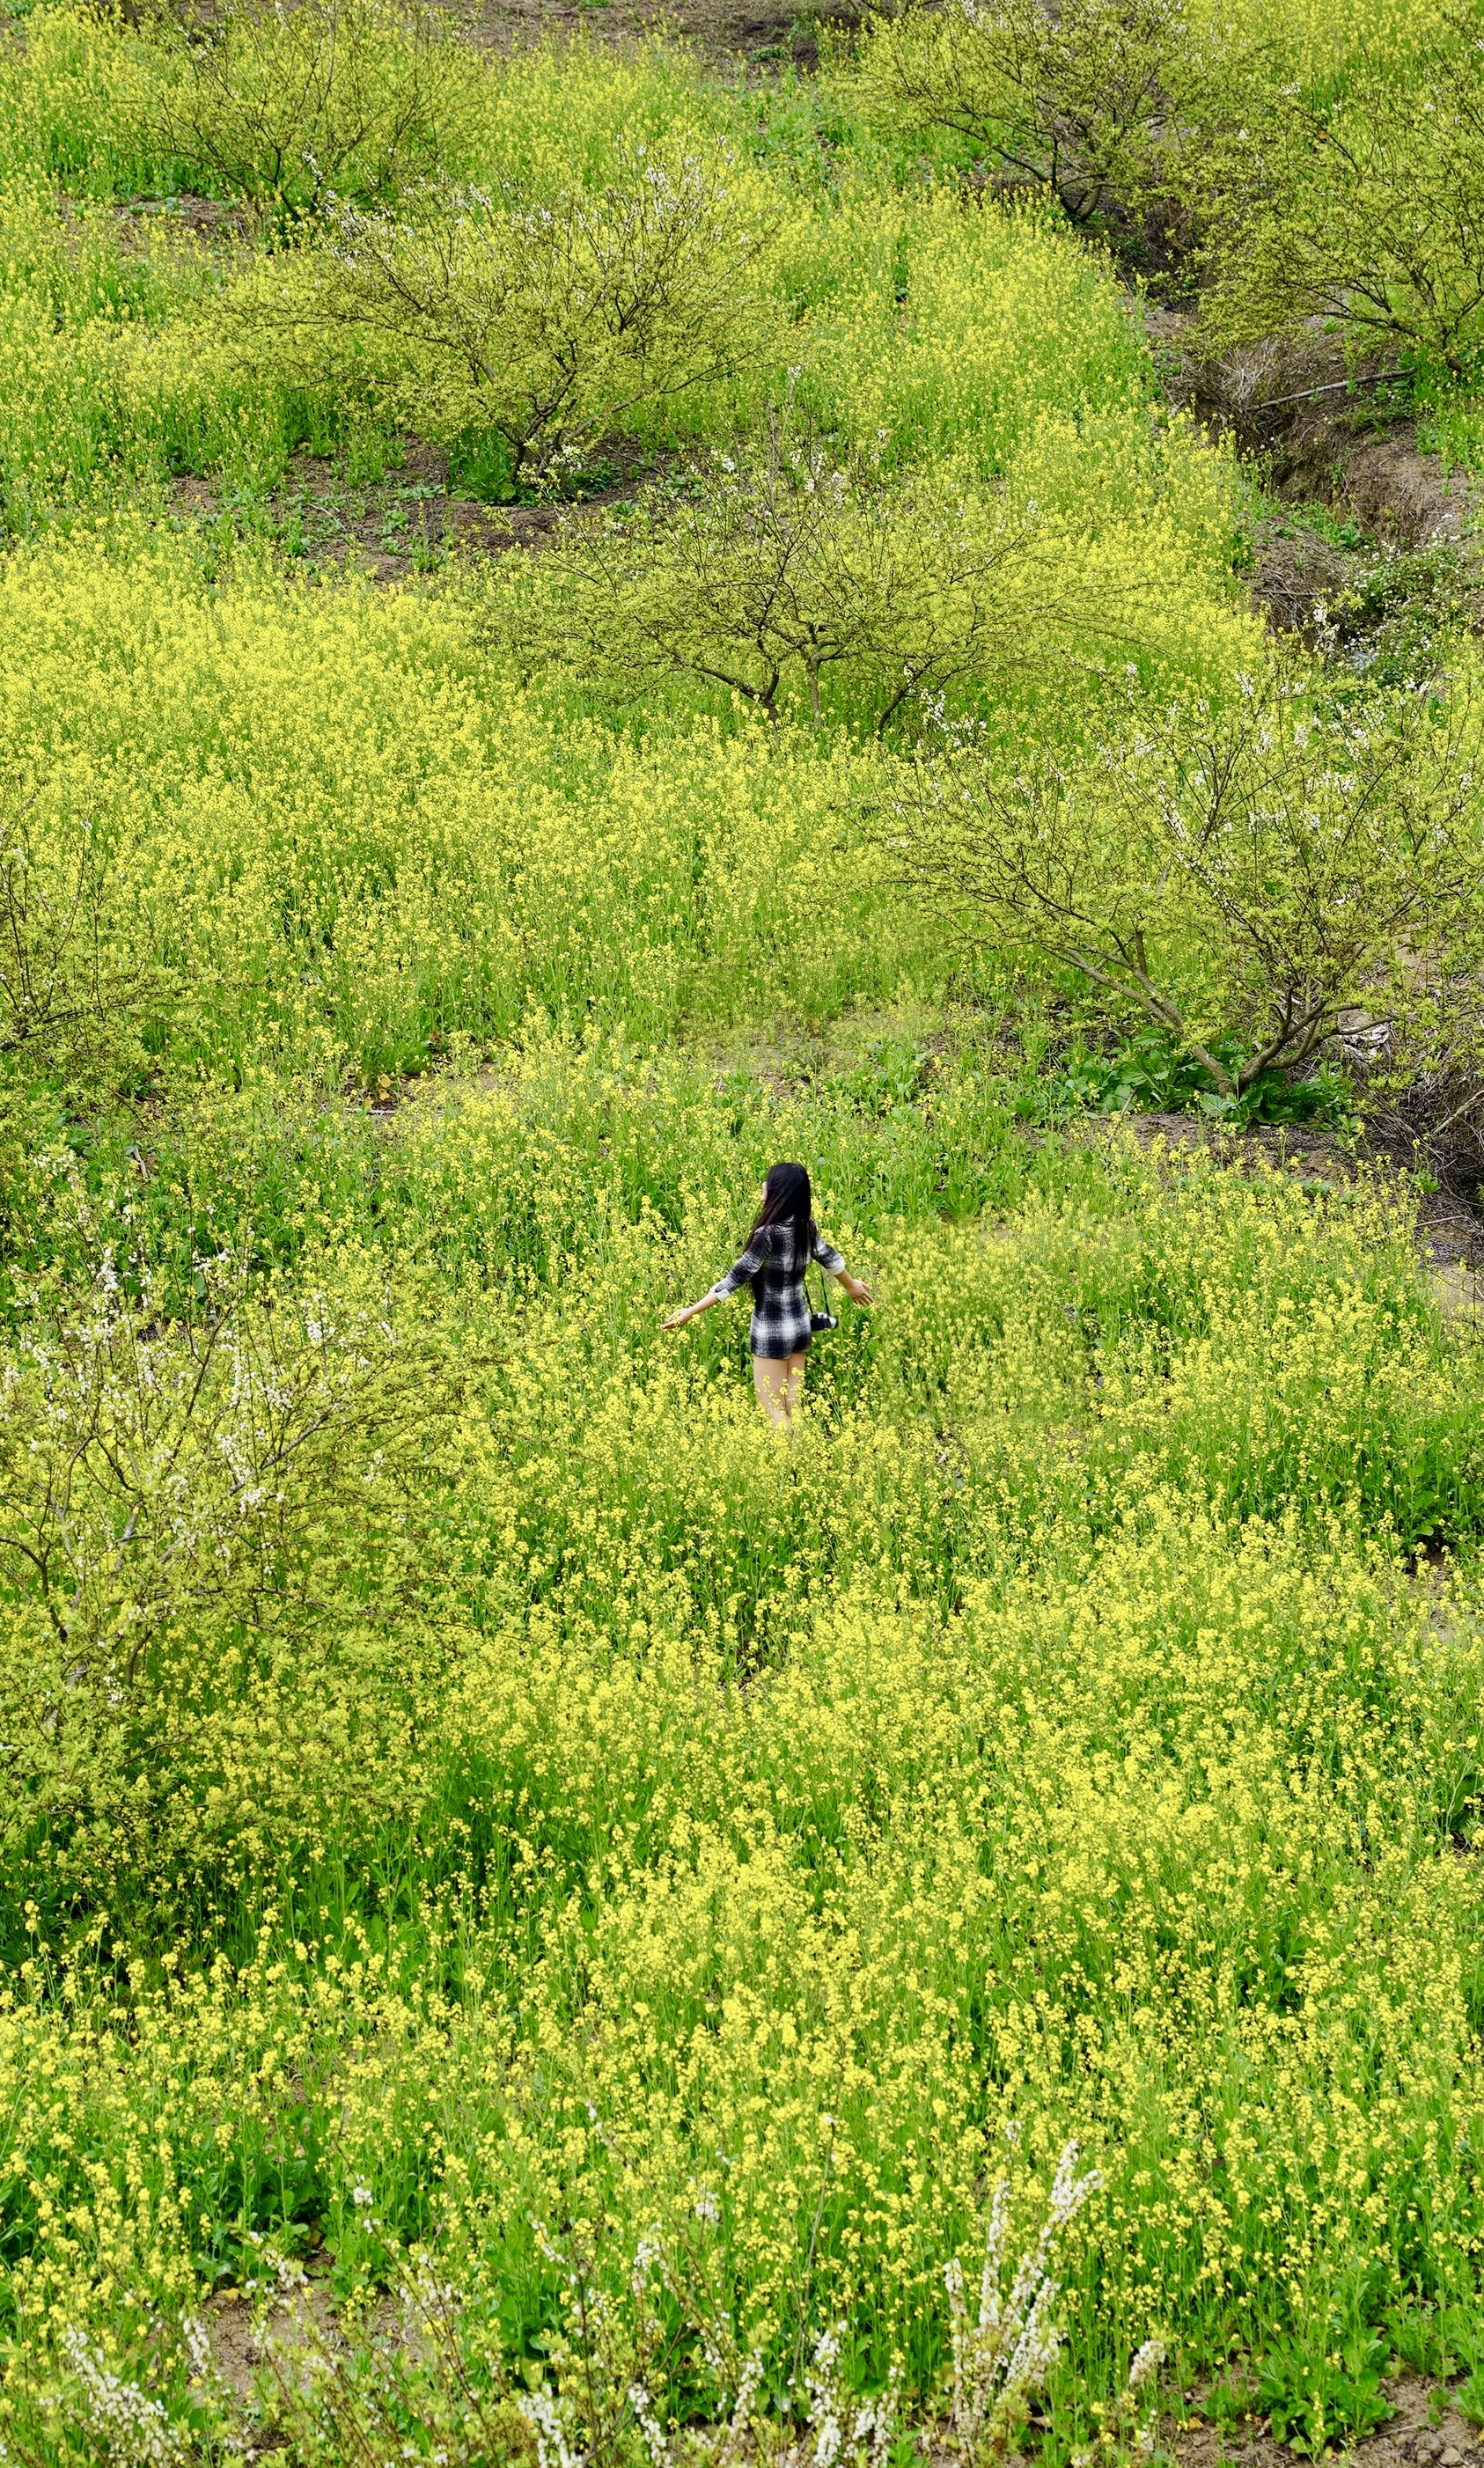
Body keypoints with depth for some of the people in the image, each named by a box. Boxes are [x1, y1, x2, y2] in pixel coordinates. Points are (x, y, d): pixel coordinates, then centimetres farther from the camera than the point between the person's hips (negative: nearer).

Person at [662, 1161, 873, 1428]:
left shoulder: (768, 1234, -23)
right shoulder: (806, 1226, -1)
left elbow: (736, 1278, -21)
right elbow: (828, 1256, 17)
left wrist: (691, 1311, -18)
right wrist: (851, 1285, 37)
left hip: (771, 1331, -7)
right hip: (800, 1326, 7)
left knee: (773, 1412, 0)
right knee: (793, 1410, 12)